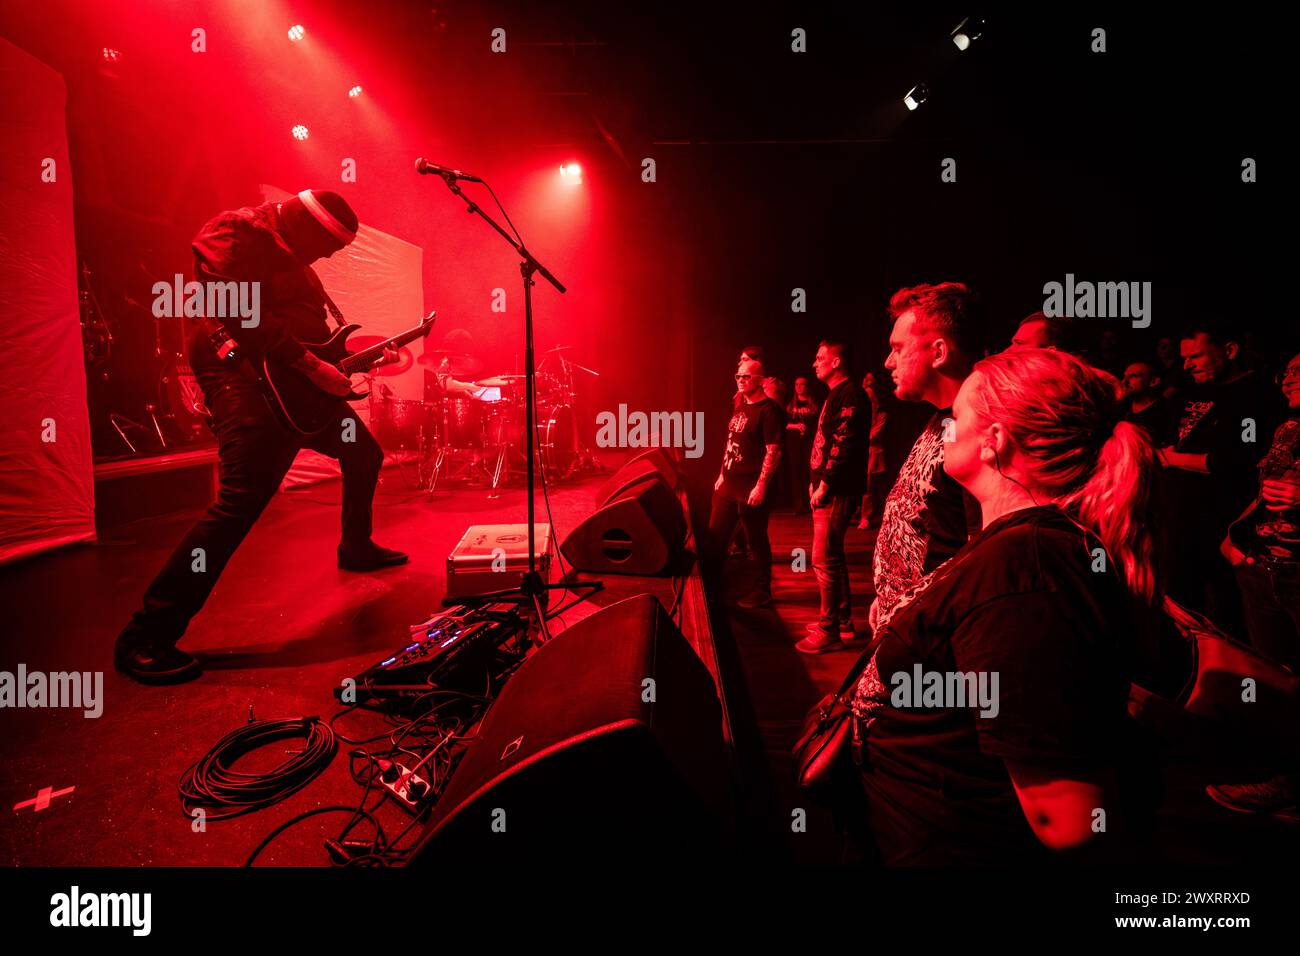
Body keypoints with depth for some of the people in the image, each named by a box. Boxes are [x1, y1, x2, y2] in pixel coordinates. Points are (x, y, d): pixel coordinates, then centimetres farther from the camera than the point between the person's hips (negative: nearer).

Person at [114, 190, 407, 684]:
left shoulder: (291, 255, 21)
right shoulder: (237, 233, -9)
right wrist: (312, 365, -24)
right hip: (248, 377, -10)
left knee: (364, 453, 19)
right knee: (244, 497, -20)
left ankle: (356, 547, 38)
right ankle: (146, 637, -13)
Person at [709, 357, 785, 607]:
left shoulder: (769, 410, -13)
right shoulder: (741, 409, 14)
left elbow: (773, 451, -18)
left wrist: (761, 486, -22)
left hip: (751, 490, -9)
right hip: (728, 486, 9)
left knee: (757, 541, 5)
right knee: (715, 537, 14)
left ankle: (762, 591, 21)